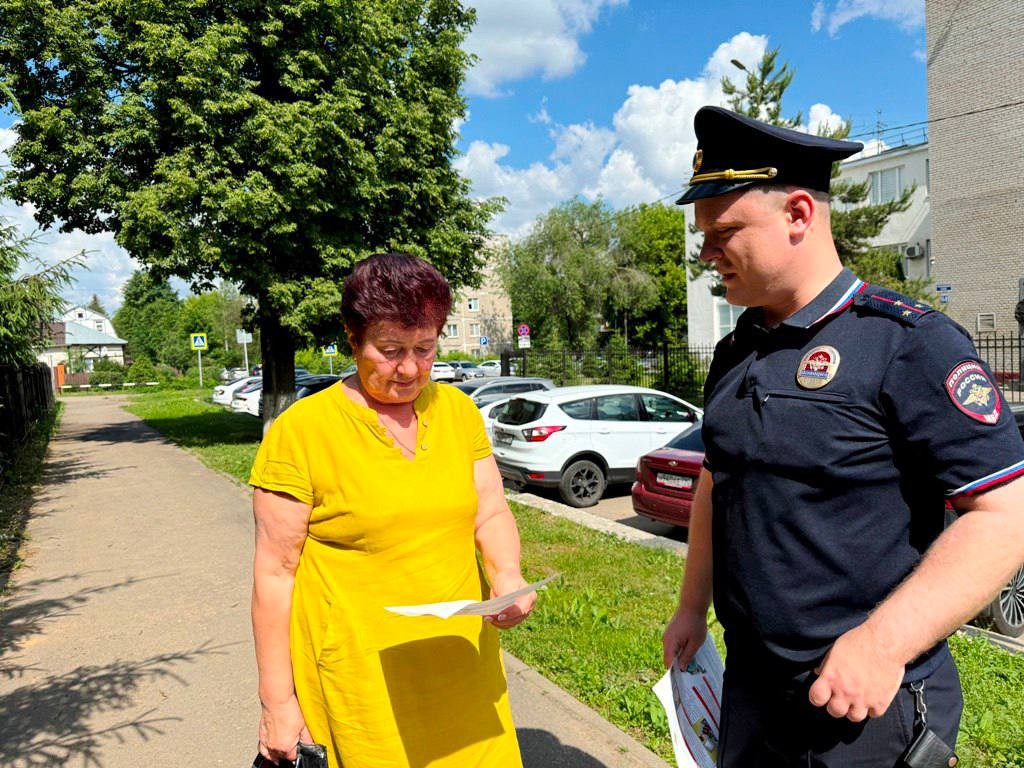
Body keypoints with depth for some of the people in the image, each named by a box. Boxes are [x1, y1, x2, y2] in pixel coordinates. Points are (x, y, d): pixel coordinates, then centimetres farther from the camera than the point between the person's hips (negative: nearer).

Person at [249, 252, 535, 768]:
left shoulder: (457, 410, 3)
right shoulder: (300, 430, -11)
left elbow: (490, 511, 5)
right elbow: (276, 573, -9)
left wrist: (507, 574, -15)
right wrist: (277, 701, -7)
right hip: (360, 682, -4)